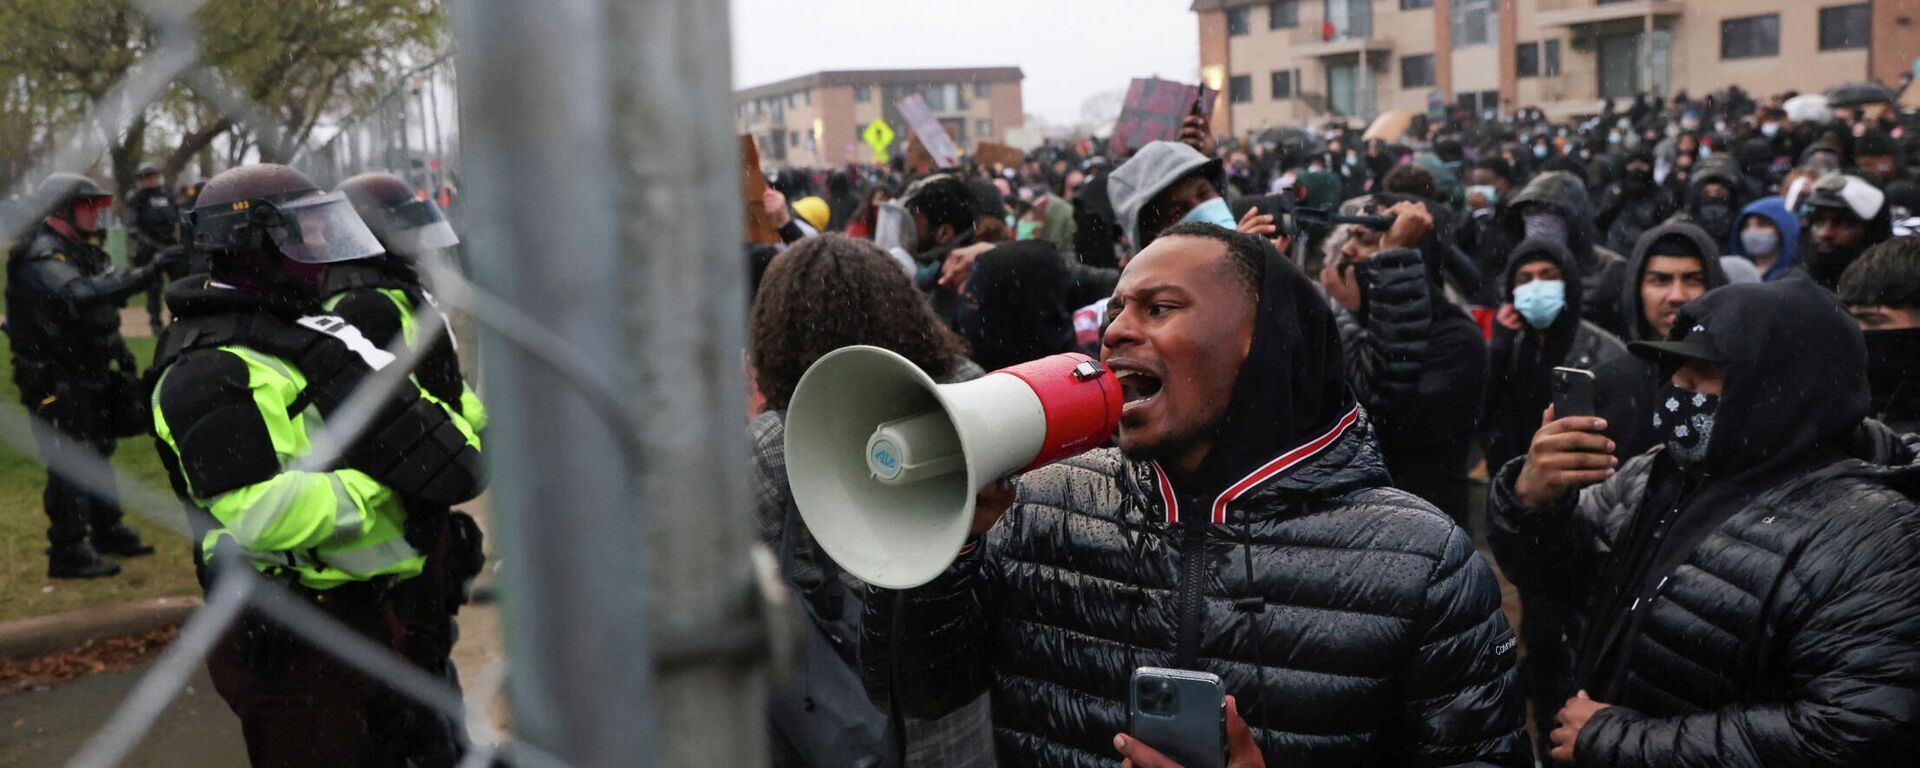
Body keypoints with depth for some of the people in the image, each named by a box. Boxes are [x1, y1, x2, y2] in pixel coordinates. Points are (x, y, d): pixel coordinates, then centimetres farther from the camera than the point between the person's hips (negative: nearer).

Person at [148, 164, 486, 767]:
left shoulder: (320, 330, 13)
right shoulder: (211, 372, -17)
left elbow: (419, 413, 18)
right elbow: (255, 514, -28)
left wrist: (454, 453, -1)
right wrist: (382, 488, -22)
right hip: (309, 644, -9)